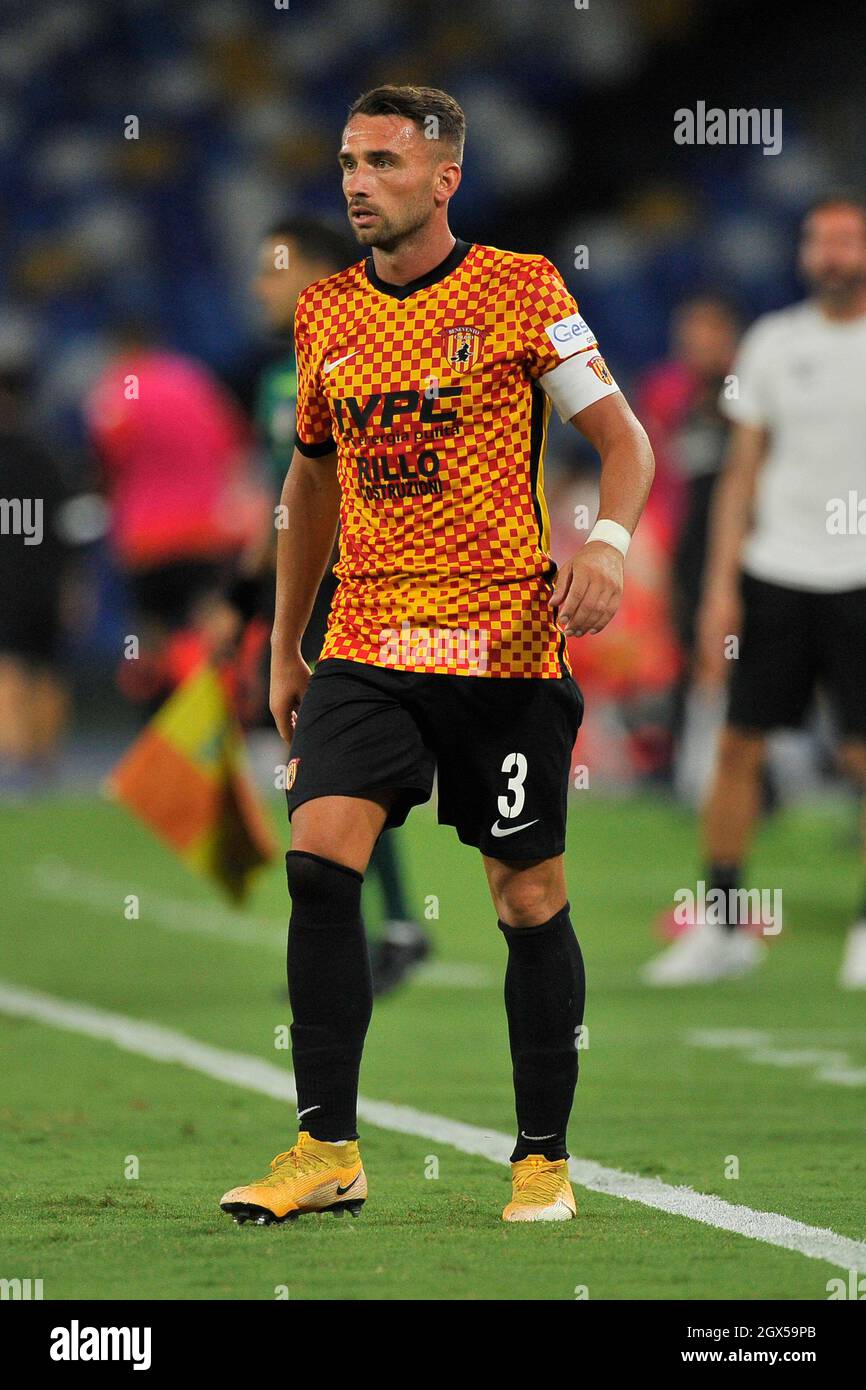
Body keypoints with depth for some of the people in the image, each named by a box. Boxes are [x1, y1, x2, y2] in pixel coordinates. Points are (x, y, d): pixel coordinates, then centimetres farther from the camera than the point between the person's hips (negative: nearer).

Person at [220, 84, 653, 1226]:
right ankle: (328, 1152, -9)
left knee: (529, 898, 2)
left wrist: (607, 541, -22)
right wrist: (284, 646, 21)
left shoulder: (519, 292, -3)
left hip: (505, 648, -3)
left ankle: (543, 1159, 15)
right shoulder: (324, 314, 10)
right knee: (319, 862, -14)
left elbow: (625, 439, -1)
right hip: (365, 648, 3)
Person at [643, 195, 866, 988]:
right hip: (774, 569, 3)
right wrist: (721, 585, 5)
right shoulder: (774, 343, 9)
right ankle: (724, 926, 11)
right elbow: (743, 470, 11)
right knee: (740, 743, 1)